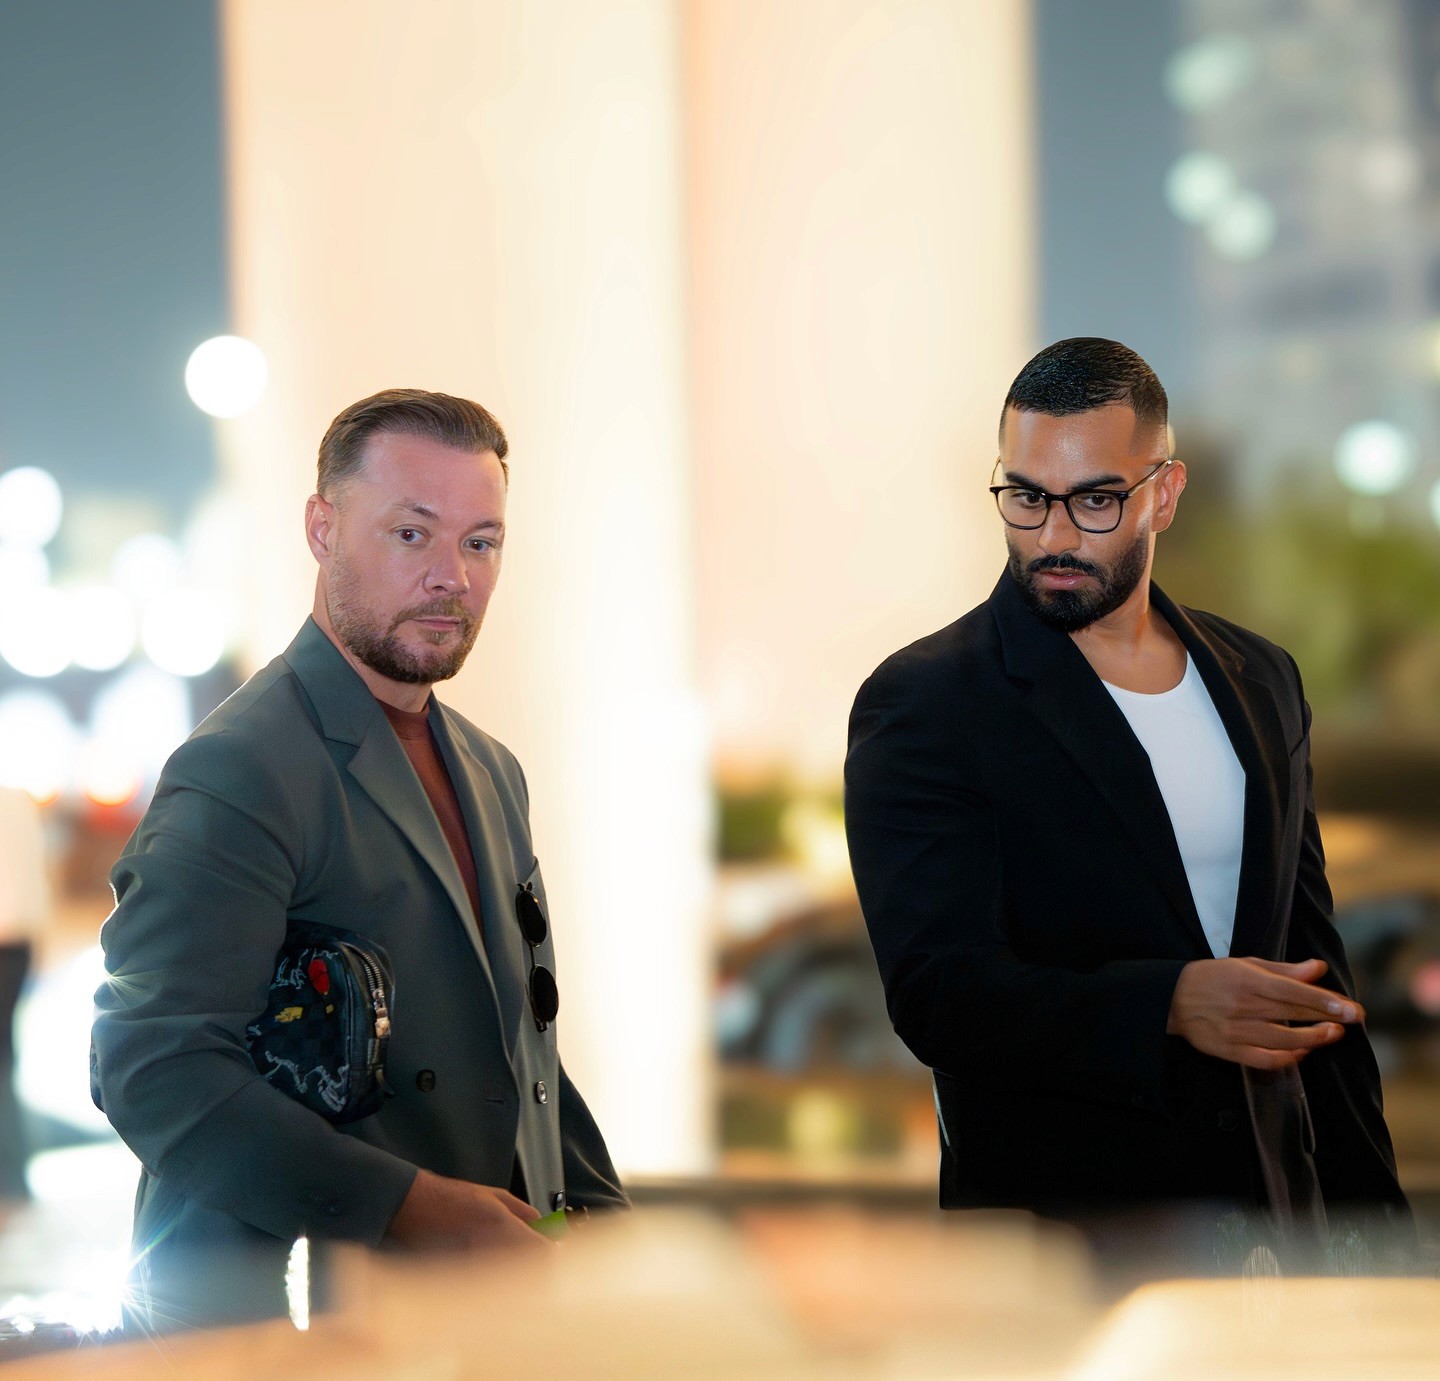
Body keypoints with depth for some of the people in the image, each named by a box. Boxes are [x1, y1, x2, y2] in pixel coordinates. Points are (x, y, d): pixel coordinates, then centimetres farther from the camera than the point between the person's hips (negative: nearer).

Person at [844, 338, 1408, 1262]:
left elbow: (1312, 955, 15)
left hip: (1272, 1213, 5)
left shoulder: (1260, 680, 9)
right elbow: (938, 993, -20)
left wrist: (1369, 1201, 10)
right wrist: (1170, 1004, -35)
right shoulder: (920, 704, -10)